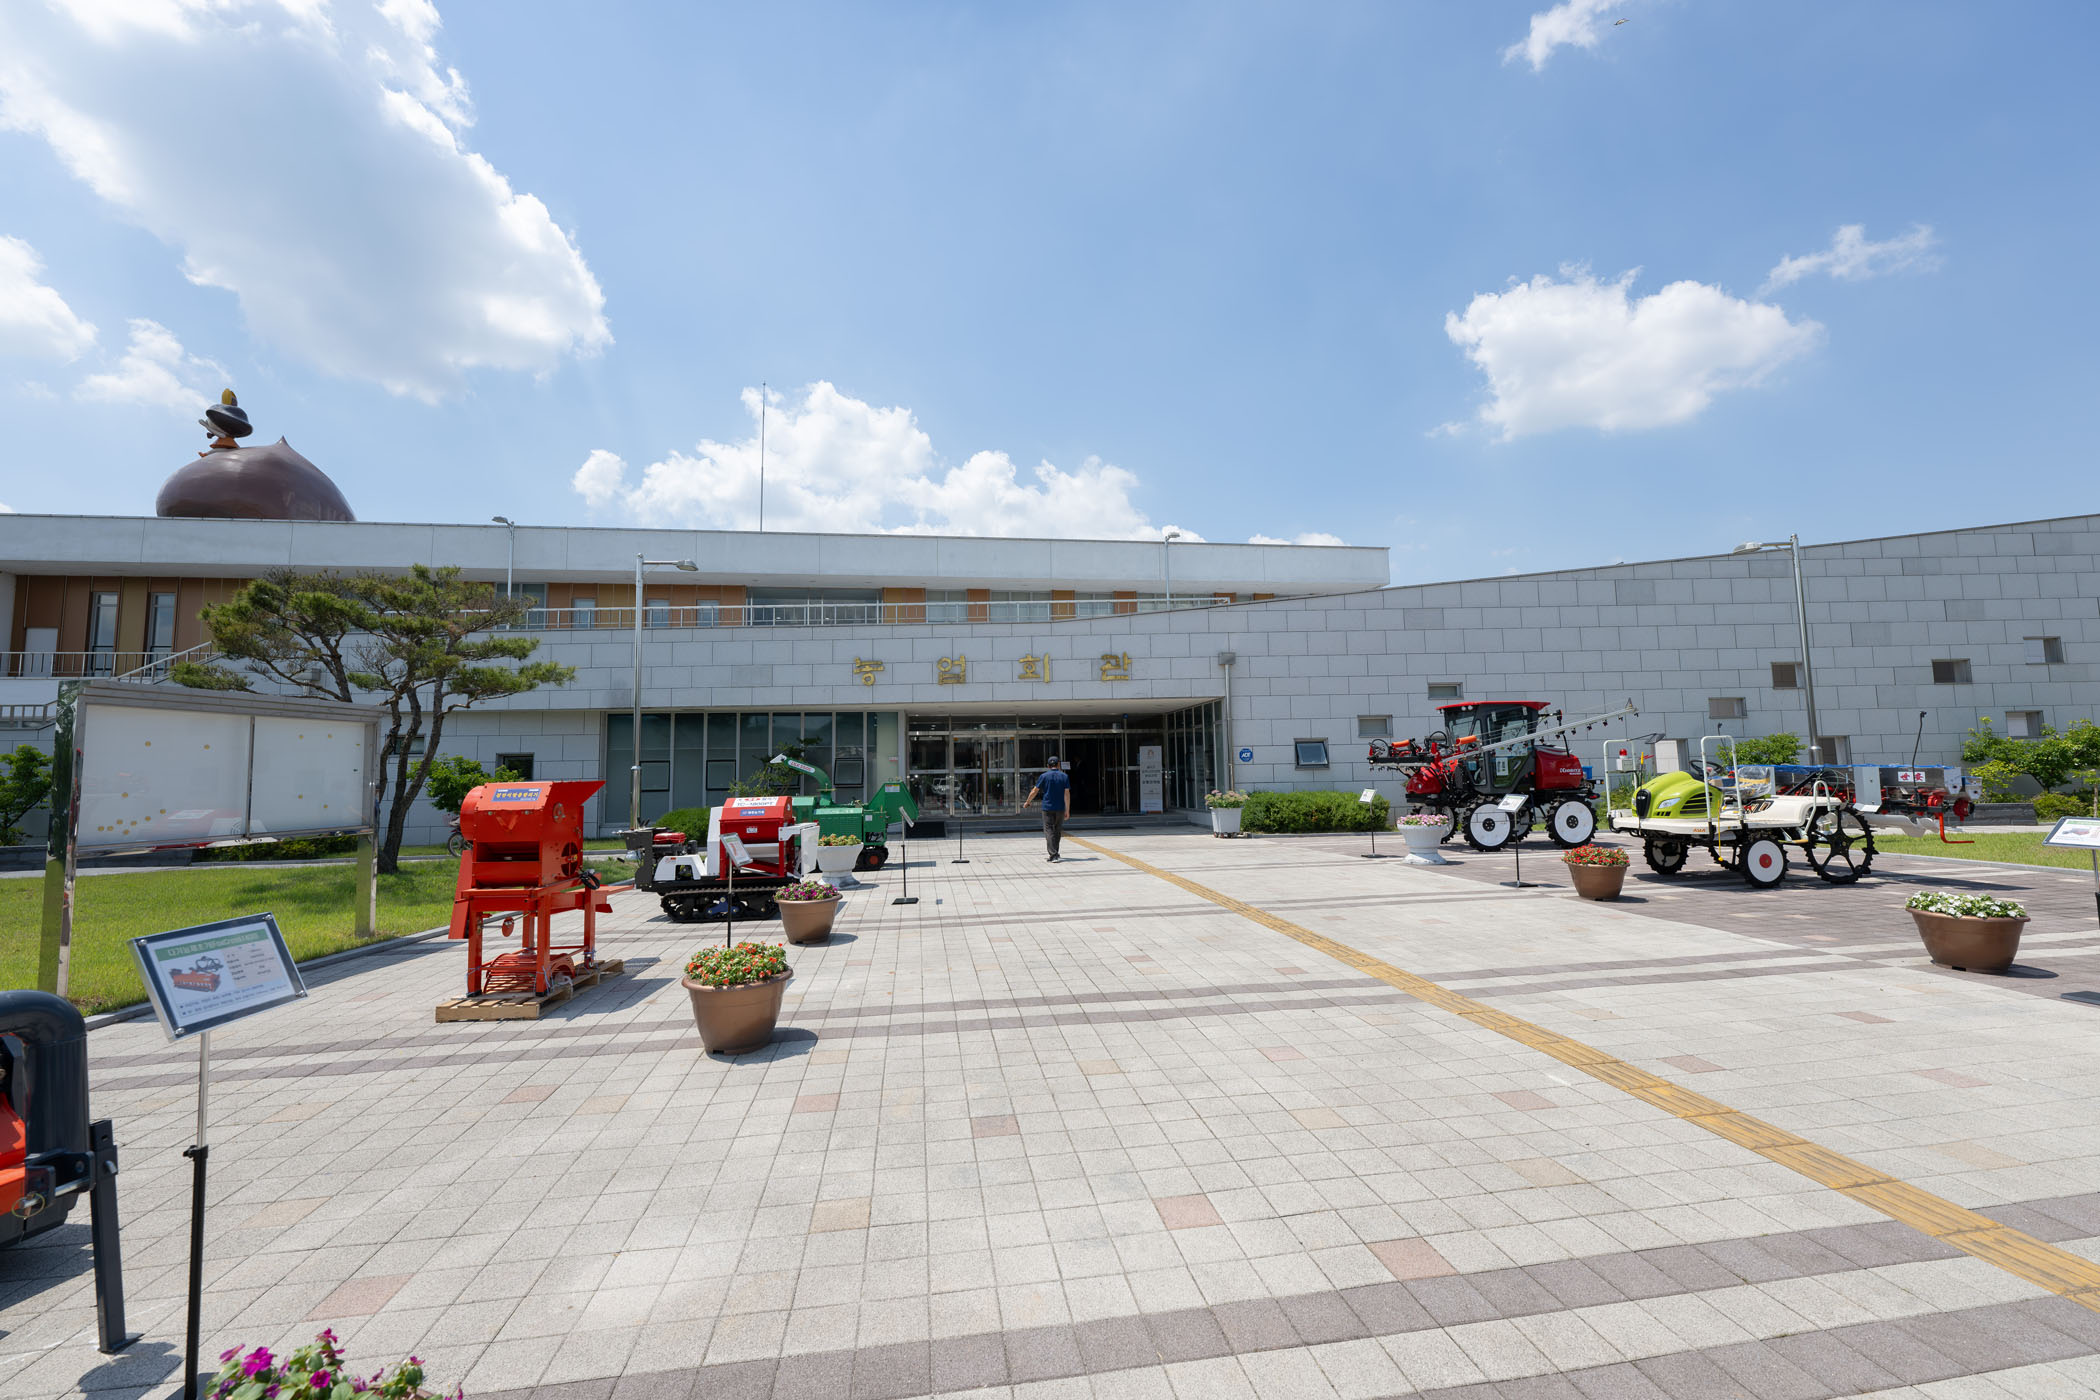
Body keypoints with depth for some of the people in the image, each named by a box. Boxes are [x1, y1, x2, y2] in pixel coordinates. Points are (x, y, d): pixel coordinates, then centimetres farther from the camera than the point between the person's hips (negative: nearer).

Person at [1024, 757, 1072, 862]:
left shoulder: (1044, 776, 0)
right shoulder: (1064, 776, 3)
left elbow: (1034, 791, 3)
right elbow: (1067, 794, -4)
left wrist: (1027, 802, 17)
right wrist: (1067, 810, -3)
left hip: (1047, 808, -2)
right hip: (1060, 809, 2)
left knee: (1049, 830, -3)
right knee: (1057, 831, 14)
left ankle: (1053, 854, -15)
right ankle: (1054, 854, 22)